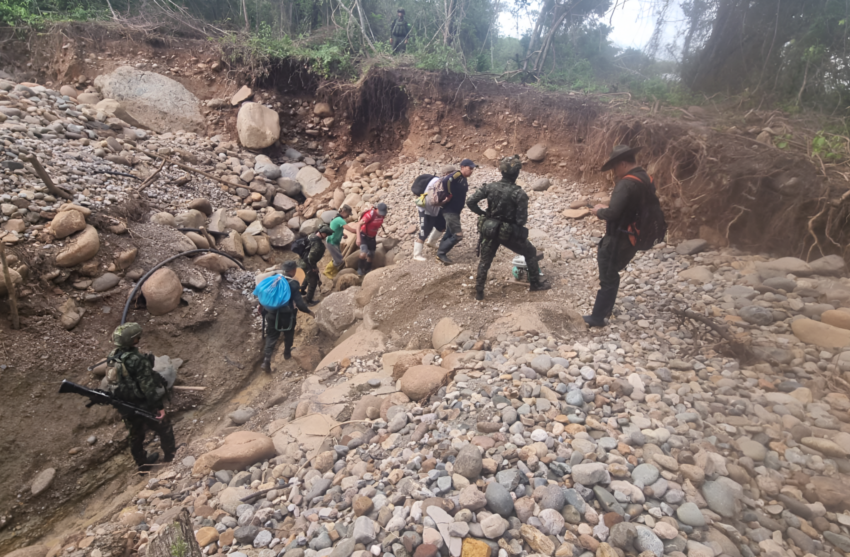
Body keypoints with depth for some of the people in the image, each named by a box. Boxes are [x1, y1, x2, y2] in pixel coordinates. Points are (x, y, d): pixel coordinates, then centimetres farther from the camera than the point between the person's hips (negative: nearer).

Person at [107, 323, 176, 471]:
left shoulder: (112, 357, -4)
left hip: (124, 407, 7)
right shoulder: (137, 360, -28)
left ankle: (142, 463, 41)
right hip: (143, 406, -7)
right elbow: (148, 386, -26)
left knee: (135, 436, 24)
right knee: (164, 428, 15)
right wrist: (159, 406, -18)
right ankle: (171, 455, 31)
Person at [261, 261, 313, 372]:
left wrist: (261, 306, 25)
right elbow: (299, 303, -22)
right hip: (287, 315, -4)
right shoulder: (293, 284, -20)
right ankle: (287, 353, 41)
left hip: (272, 313, 4)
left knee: (271, 336, 11)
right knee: (289, 334, 23)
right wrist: (308, 311, -6)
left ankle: (266, 361, 3)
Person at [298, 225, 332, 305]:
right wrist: (314, 267, -17)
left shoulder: (312, 236, -4)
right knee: (313, 282, 9)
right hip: (307, 264, -9)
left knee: (308, 276, 34)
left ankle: (302, 290, 56)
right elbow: (310, 258, -32)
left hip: (302, 260, 9)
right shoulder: (317, 244, -33)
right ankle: (308, 300, 23)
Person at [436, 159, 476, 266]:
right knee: (458, 235, -9)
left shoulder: (464, 180, 12)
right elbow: (446, 181, -29)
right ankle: (441, 254, 2)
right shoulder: (456, 176, -17)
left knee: (450, 234, 17)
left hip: (455, 211, 10)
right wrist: (449, 196, -21)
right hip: (450, 211, -10)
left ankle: (441, 254, 27)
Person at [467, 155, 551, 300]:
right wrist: (515, 224, 5)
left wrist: (482, 213, 4)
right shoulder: (519, 194, -19)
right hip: (509, 233, -3)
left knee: (484, 261, 19)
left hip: (489, 230, 3)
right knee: (530, 252, 21)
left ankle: (479, 292, 26)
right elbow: (521, 220, -18)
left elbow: (470, 202, -11)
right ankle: (535, 284, 31)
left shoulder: (490, 187, -9)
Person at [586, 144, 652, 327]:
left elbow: (612, 213, -30)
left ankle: (597, 317, 15)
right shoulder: (647, 181, 6)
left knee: (608, 278, 3)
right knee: (611, 273, 24)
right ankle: (606, 308, 36)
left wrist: (599, 211, -9)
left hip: (618, 239, -9)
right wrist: (608, 208, 10)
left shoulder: (626, 184, -23)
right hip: (633, 238, 9)